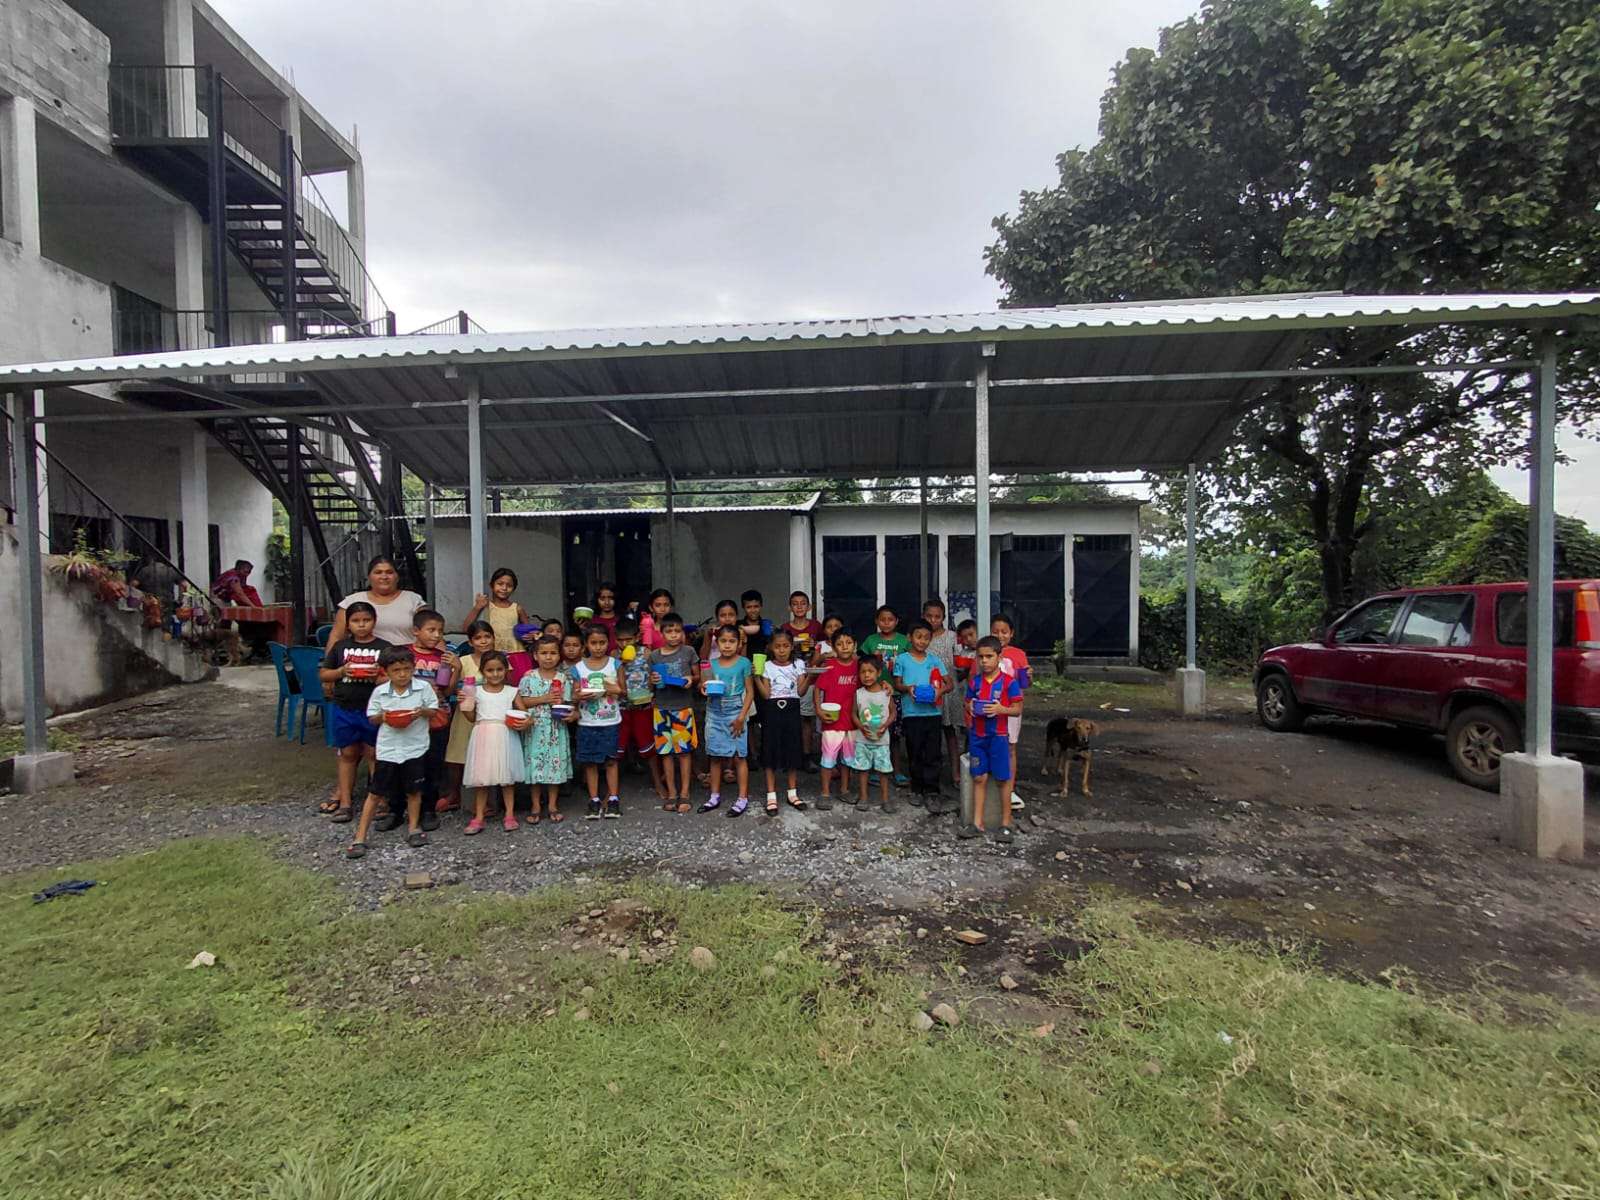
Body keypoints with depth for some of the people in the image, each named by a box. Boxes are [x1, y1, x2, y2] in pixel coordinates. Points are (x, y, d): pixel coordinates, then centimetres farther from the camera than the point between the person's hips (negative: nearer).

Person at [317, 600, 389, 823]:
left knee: (373, 754, 5)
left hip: (373, 709, -2)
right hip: (343, 709, 2)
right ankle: (344, 802, 20)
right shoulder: (340, 646, 6)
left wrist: (379, 675, -19)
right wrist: (341, 671, -10)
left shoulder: (384, 647, -1)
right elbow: (324, 674, 9)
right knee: (347, 754, 12)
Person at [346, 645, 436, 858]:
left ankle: (413, 827, 30)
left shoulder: (423, 688, -5)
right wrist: (382, 716, -15)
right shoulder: (380, 692, -2)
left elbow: (433, 710, 2)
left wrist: (423, 711, -18)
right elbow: (371, 718, 6)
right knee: (375, 793, 3)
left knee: (414, 790, 12)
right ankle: (360, 838, 11)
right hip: (387, 749, 0)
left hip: (415, 748, 0)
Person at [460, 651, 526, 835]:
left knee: (507, 776, 5)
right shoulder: (476, 691, 5)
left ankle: (510, 815, 14)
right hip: (483, 736, 1)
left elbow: (523, 713, 7)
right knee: (481, 778, 4)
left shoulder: (511, 692, 4)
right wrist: (465, 705, -9)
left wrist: (524, 721, -14)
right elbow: (472, 718, 9)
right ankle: (478, 817, 13)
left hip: (505, 736, 0)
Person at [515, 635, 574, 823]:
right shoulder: (529, 677, -1)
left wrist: (572, 714, -18)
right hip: (535, 728, -1)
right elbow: (521, 701, -6)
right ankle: (535, 806, 17)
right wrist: (544, 699, -15)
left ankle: (553, 805, 18)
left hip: (557, 729, 1)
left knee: (556, 765, 6)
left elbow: (568, 703, 2)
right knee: (535, 765, 5)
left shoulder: (564, 678, 1)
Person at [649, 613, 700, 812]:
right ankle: (671, 793, 16)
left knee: (684, 750, 1)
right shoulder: (654, 656, 3)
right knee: (666, 751, 6)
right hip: (662, 707, 2)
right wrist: (652, 681, -9)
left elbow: (697, 676, 7)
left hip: (683, 707, -2)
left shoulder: (689, 652, -1)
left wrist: (691, 680, -14)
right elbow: (651, 685, 12)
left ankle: (684, 794, 11)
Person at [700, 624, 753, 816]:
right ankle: (715, 795, 22)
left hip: (735, 713, -4)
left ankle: (743, 798, 8)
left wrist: (742, 716, -11)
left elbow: (749, 692, -4)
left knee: (739, 756, -1)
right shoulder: (712, 663, 5)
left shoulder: (743, 663, -5)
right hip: (714, 713, 4)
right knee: (715, 756, 10)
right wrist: (705, 689, -8)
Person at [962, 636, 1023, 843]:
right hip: (977, 735, 4)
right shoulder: (975, 681, 3)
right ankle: (977, 824, 15)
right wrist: (970, 707, -8)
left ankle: (1005, 824, 17)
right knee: (979, 778, 8)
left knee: (1003, 779, 5)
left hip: (998, 735, -3)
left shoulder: (1008, 682, -8)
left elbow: (1017, 709, -6)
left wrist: (1001, 709, -23)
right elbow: (968, 702, 14)